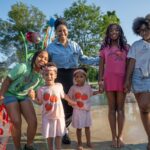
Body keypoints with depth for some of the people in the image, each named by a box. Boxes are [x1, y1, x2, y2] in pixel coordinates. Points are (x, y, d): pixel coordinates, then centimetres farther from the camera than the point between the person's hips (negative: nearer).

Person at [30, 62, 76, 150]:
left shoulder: (59, 86, -5)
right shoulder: (42, 89, -9)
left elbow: (64, 95, 12)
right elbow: (40, 102, -3)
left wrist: (71, 102, 23)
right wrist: (33, 98, -20)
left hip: (59, 115, 1)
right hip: (47, 116, -1)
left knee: (58, 134, 13)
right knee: (49, 135, 12)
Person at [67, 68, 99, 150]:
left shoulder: (88, 86, -2)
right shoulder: (73, 88, -12)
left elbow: (91, 93, 17)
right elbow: (69, 97, -6)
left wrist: (98, 91, 9)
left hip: (86, 110, 3)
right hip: (78, 111, -3)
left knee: (87, 127, 15)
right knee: (79, 128, 5)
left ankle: (88, 142, 32)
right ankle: (79, 143, 23)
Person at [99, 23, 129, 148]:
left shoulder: (125, 47, 10)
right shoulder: (104, 48, 10)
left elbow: (128, 65, 7)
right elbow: (101, 66, 7)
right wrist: (100, 81, -2)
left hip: (122, 79, 0)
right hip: (109, 79, 0)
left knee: (120, 108, 3)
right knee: (112, 108, 4)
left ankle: (120, 136, 9)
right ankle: (114, 137, 9)